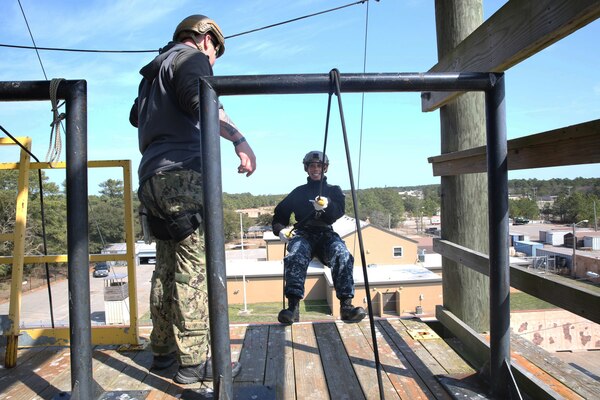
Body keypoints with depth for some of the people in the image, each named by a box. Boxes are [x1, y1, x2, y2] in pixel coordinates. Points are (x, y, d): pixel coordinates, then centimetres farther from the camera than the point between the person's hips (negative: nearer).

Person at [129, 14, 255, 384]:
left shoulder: (156, 69, 29)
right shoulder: (192, 57, 3)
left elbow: (136, 116, 41)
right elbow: (198, 100, -20)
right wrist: (238, 138, -24)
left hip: (152, 177, 9)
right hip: (183, 173, -9)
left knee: (168, 267, 13)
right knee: (195, 268, -8)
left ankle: (163, 349, 21)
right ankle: (193, 361, -5)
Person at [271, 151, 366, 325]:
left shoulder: (334, 190, 22)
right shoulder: (299, 192, 25)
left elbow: (339, 211, 1)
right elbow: (279, 213, 23)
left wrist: (326, 205, -22)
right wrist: (280, 229, 1)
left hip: (327, 234, 0)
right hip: (303, 234, 0)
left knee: (343, 255, -35)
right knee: (295, 255, -36)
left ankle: (346, 304, -37)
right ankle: (293, 306, -43)